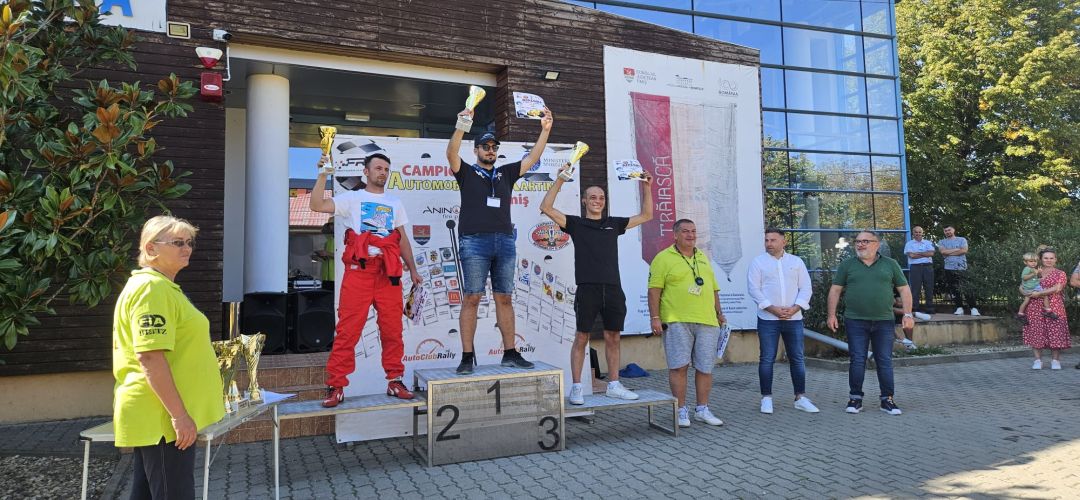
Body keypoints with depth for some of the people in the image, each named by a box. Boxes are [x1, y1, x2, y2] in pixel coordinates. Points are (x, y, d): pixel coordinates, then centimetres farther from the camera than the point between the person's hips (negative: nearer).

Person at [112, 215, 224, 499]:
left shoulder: (163, 287, 17)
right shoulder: (151, 287, -15)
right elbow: (150, 357, -23)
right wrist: (179, 414, -23)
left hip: (159, 416, 10)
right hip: (163, 417, -10)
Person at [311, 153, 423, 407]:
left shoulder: (395, 203, 20)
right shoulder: (352, 198, 8)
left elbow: (403, 238, 19)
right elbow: (317, 205, -6)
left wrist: (413, 269, 14)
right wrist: (323, 175, -12)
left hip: (389, 273, 3)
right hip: (358, 272, -3)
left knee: (392, 330, 5)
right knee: (347, 331, -4)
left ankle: (395, 380, 16)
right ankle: (336, 386, 2)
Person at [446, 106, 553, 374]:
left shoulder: (505, 173, 20)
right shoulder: (467, 173, 9)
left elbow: (532, 158, 18)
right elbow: (451, 154, -9)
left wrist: (545, 130, 10)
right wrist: (461, 127, -23)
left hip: (505, 242, 4)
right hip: (475, 243, -4)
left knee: (504, 299, 6)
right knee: (471, 299, -5)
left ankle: (510, 353, 11)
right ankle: (467, 357, -2)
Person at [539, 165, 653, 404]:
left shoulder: (614, 223, 16)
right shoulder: (576, 223, 6)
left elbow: (646, 215, 21)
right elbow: (546, 208, -4)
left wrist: (646, 187, 12)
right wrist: (560, 180, -9)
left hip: (613, 289, 4)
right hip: (587, 289, -4)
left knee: (613, 338, 9)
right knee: (581, 338, 0)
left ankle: (613, 385, 19)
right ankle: (576, 387, 7)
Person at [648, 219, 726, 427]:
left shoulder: (703, 258, 19)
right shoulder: (663, 258, -1)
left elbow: (713, 288, 24)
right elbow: (654, 290, -7)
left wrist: (719, 312, 17)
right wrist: (655, 318, -13)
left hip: (707, 321, 5)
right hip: (677, 322, -5)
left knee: (705, 367, 7)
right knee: (678, 366, -3)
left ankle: (702, 410, 19)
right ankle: (682, 410, 8)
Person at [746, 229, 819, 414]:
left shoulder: (796, 262, 10)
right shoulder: (758, 262, 2)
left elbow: (806, 288, 6)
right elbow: (753, 289, -5)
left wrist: (795, 308, -10)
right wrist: (773, 309, -13)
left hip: (794, 318, 3)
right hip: (768, 319, -2)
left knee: (797, 358, 6)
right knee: (767, 359, 0)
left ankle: (801, 398, 15)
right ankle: (766, 398, 8)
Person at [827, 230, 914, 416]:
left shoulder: (890, 265, 8)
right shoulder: (847, 265, 7)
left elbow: (904, 290, 9)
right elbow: (835, 290, 6)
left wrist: (907, 314, 0)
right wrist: (832, 315, -1)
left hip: (884, 322, 1)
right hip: (855, 322, -1)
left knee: (885, 361, 4)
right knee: (857, 360, 0)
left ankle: (887, 399, 13)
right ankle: (855, 398, 8)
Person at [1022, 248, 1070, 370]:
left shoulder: (1060, 274, 7)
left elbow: (1057, 288, -9)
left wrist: (1039, 293, -15)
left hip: (1054, 307, -2)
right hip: (1036, 307, 2)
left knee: (1055, 332, -4)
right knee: (1036, 332, -1)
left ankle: (1055, 360, 6)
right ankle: (1038, 360, 5)